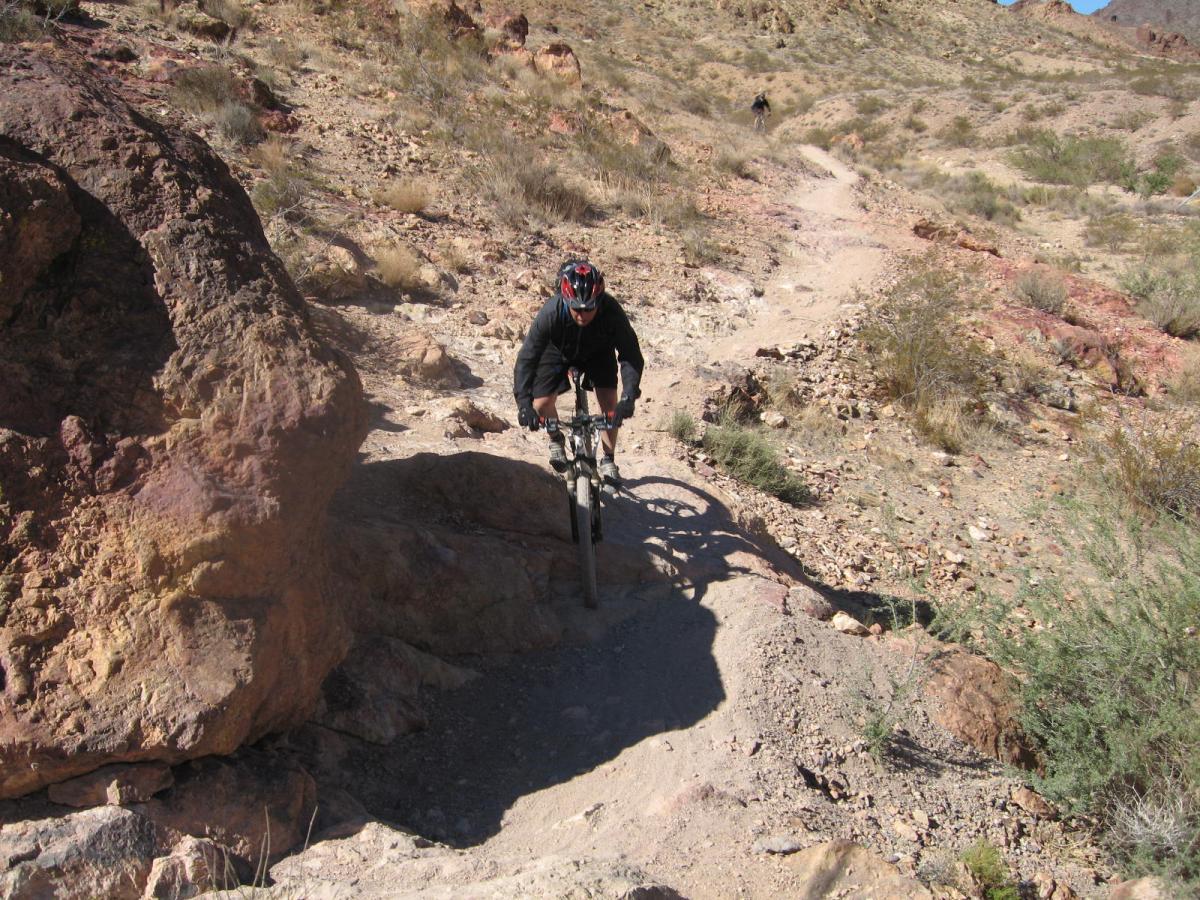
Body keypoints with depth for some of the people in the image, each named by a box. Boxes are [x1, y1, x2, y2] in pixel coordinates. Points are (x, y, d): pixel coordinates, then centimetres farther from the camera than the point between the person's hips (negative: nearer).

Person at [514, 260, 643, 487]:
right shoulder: (551, 313, -40)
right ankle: (557, 440, 20)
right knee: (541, 404, -13)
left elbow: (631, 354, -35)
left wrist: (628, 397, -48)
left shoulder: (611, 311, -38)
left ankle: (608, 460, 6)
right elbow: (526, 358, -38)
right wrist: (524, 403, -48)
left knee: (609, 402, -14)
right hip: (558, 351, 0)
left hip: (597, 352, 0)